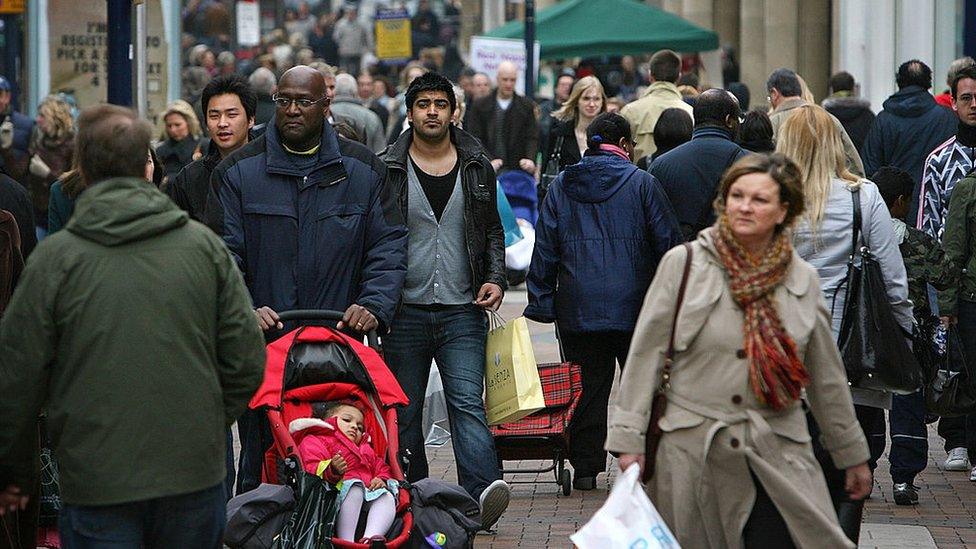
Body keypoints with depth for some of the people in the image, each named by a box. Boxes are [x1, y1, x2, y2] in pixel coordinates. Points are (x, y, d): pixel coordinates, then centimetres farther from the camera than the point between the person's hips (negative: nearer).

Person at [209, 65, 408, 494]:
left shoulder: (362, 170, 10)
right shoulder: (238, 171, 6)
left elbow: (389, 245, 8)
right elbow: (222, 253, 2)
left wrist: (374, 304, -8)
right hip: (261, 346, -1)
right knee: (260, 462, 0)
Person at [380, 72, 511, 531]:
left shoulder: (477, 166, 8)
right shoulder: (387, 169, 2)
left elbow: (492, 230, 18)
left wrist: (495, 278, 1)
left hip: (463, 311, 0)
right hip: (405, 313, 0)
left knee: (468, 402, -13)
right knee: (404, 414, 5)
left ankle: (481, 495, -25)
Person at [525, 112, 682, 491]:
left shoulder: (562, 186, 7)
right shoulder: (642, 183, -1)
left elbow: (545, 247, 6)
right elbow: (669, 242, -2)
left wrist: (541, 300, 9)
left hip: (578, 306, 2)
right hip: (633, 303, -2)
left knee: (590, 384, 7)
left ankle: (585, 468, 7)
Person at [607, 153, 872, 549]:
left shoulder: (802, 279, 7)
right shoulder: (684, 263, -1)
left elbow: (826, 376, 15)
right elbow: (646, 353, 0)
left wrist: (852, 455, 20)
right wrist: (629, 438, -5)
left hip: (776, 457, 1)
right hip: (692, 451, -1)